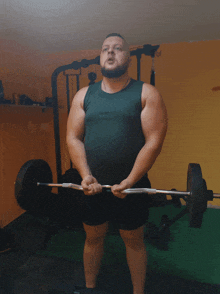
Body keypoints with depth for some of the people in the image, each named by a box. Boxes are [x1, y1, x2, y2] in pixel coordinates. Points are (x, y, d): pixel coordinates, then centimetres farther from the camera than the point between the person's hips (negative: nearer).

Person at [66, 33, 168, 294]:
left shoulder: (146, 94, -5)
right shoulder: (83, 96, 5)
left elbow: (154, 142, -12)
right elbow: (73, 138, 1)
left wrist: (129, 181, -17)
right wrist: (85, 175, -13)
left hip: (131, 186, -2)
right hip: (92, 186, 3)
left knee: (133, 240, 15)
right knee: (93, 237, 19)